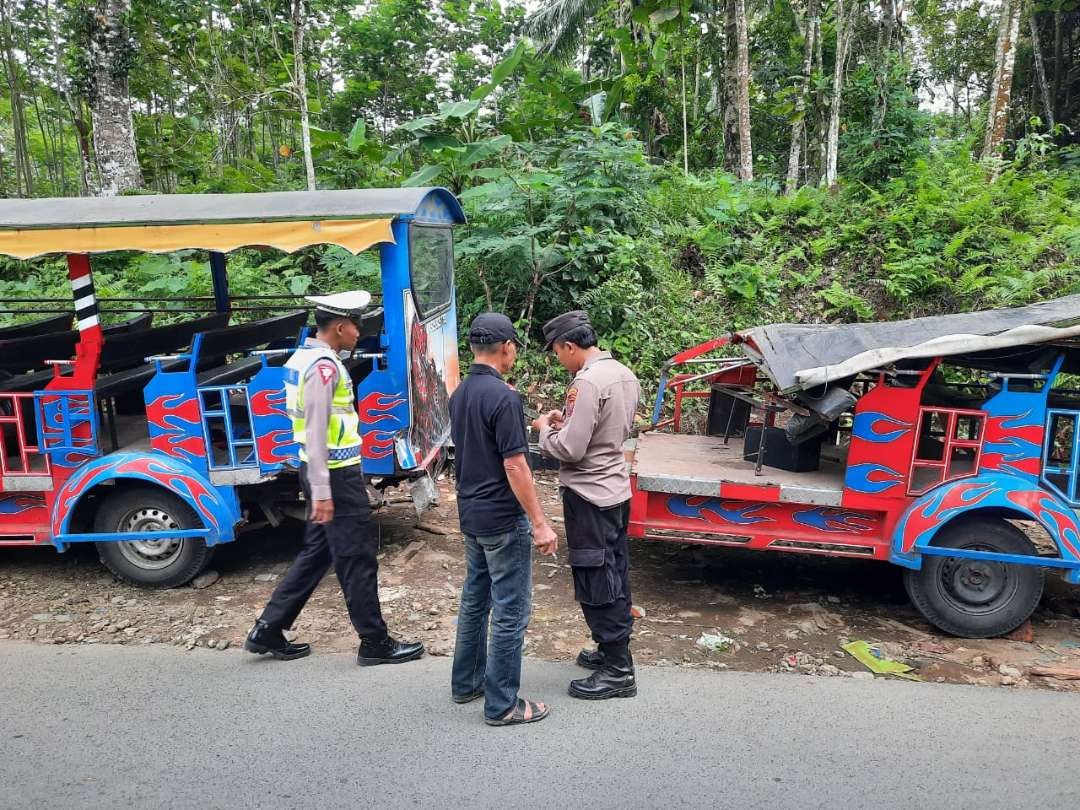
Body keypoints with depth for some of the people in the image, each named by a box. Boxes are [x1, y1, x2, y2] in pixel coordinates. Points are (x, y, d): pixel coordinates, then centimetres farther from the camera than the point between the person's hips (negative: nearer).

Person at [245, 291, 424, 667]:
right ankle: (375, 643, 14)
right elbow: (316, 432, -23)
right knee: (358, 559, 1)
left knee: (317, 552, 18)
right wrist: (322, 492, -23)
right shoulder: (324, 365, -19)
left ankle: (267, 631, 25)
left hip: (327, 472, 10)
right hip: (336, 476, -10)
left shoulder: (302, 357, 12)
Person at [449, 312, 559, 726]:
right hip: (503, 519, -9)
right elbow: (514, 466, -22)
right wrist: (539, 523, -17)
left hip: (471, 514, 9)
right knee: (510, 610, 1)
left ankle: (467, 682, 32)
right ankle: (502, 704, 10)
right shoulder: (503, 397, -20)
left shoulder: (460, 394, 7)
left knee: (475, 599, 19)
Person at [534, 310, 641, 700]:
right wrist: (568, 420, 10)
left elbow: (569, 449, -23)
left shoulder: (588, 381, -22)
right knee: (614, 575, 18)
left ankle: (618, 671, 10)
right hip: (616, 489, 9)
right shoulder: (624, 374, 7)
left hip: (590, 496, -9)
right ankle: (613, 649, 32)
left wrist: (545, 429, -5)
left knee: (595, 583, 1)